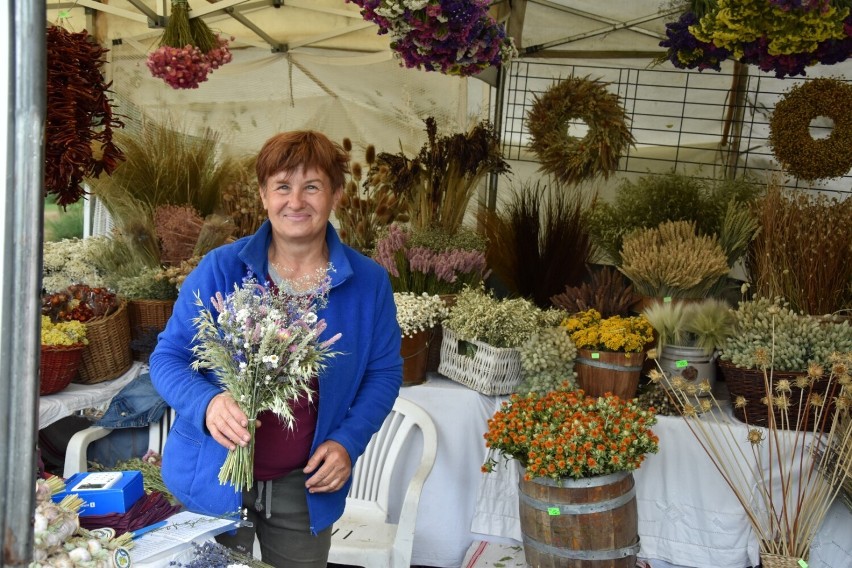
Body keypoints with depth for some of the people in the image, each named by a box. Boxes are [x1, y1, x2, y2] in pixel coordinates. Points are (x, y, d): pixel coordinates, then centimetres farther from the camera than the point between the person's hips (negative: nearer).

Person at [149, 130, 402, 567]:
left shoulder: (368, 282, -5)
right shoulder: (220, 269, -11)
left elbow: (384, 372, 3)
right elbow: (167, 357, -6)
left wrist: (349, 442, -11)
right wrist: (207, 403, -27)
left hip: (305, 485, 2)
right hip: (214, 480, -1)